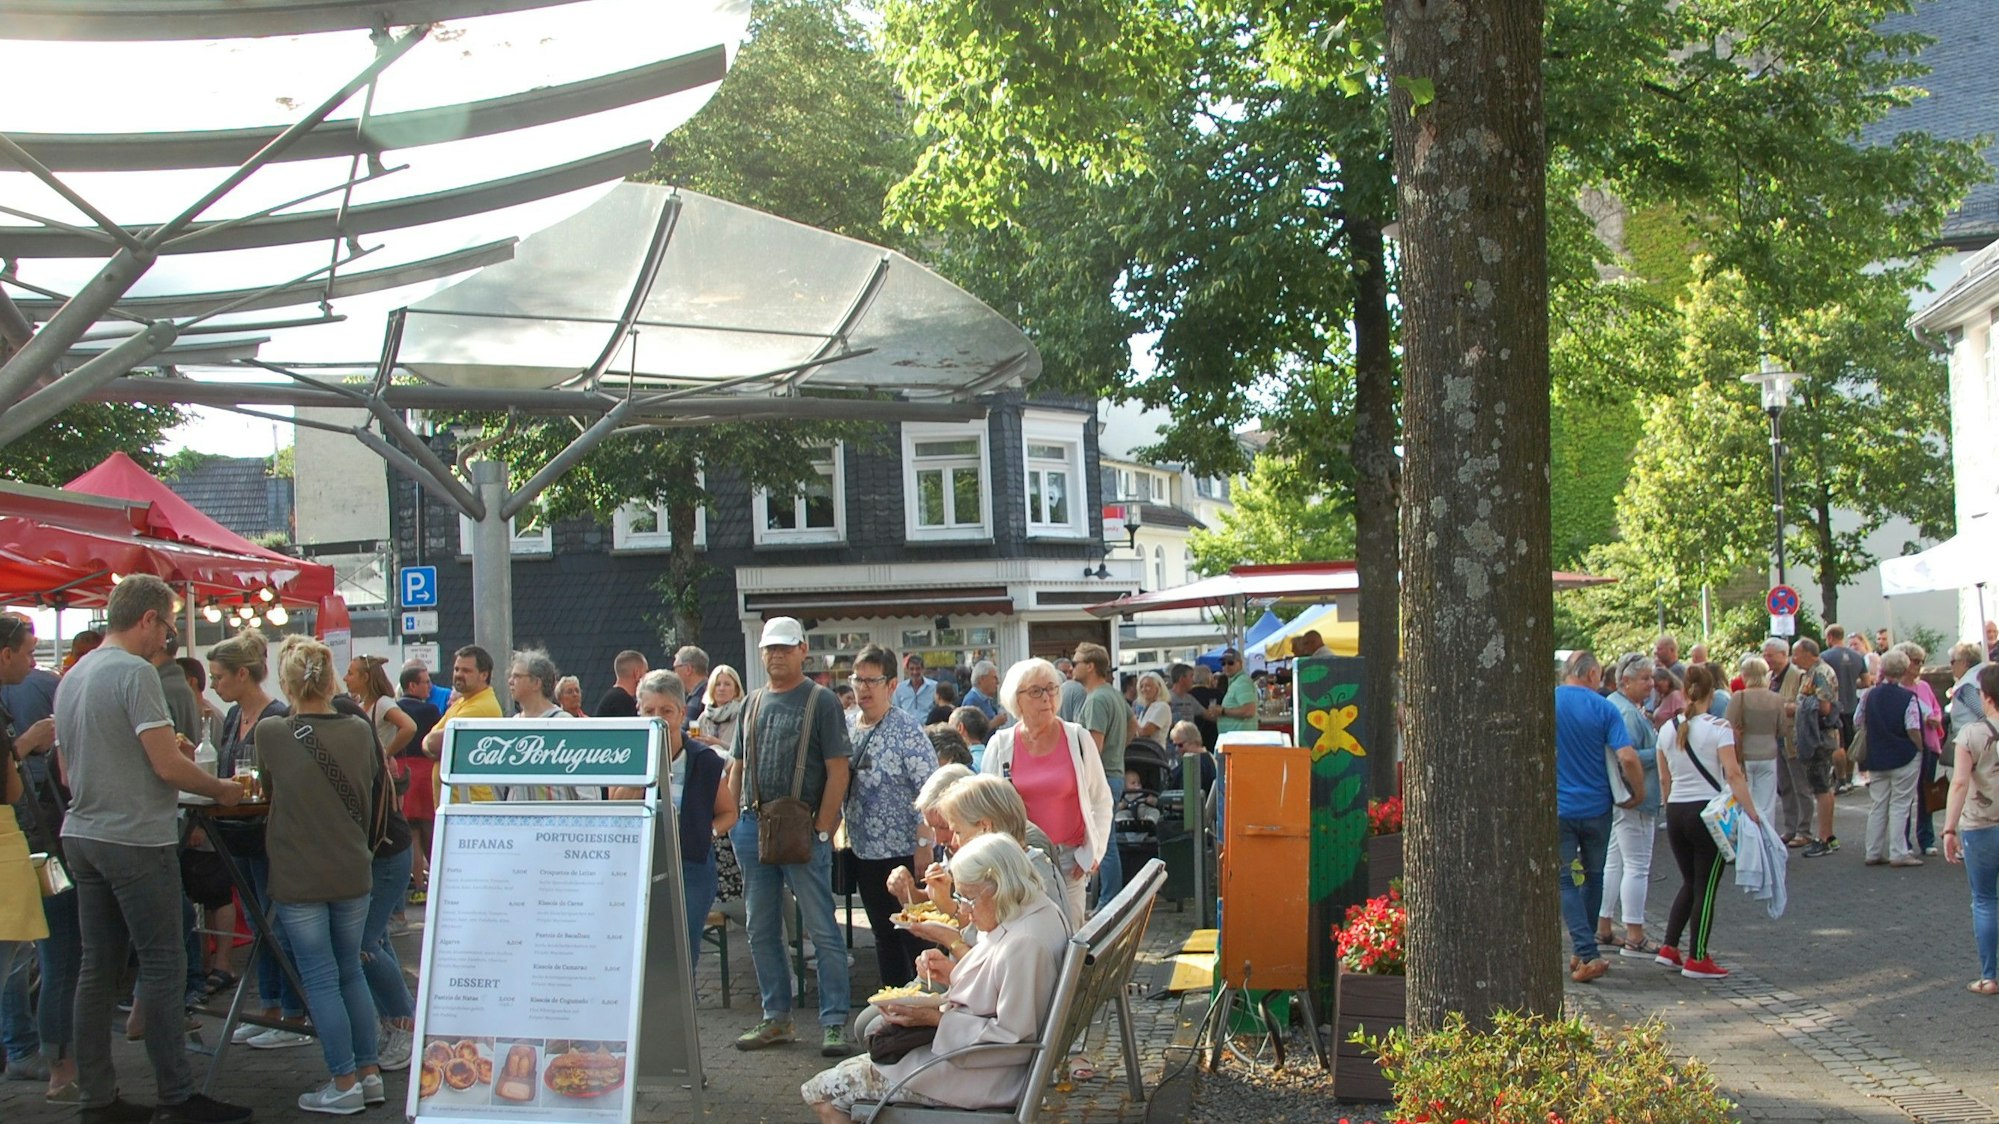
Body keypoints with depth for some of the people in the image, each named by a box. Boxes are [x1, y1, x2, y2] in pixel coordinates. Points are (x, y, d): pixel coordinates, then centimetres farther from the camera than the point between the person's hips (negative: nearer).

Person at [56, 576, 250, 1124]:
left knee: (98, 967, 10)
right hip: (135, 839, -9)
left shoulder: (73, 677, 13)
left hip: (81, 835, 9)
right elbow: (168, 766, -18)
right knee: (162, 964, -2)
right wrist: (222, 790, -2)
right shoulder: (135, 672, -14)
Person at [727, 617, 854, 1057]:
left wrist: (822, 830, -13)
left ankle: (834, 1021, 2)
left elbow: (838, 771, -7)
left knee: (822, 929, -3)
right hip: (753, 824, 6)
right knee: (760, 930, 11)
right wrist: (733, 821, 8)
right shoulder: (753, 704, 15)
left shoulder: (821, 702, -2)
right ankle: (776, 1017, 21)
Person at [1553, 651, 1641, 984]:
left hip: (1556, 808, -1)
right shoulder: (1603, 708, -7)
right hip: (1596, 807, 1)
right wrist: (1638, 793, 0)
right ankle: (1585, 951, 27)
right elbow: (1627, 758, -16)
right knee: (1593, 877, 17)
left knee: (1565, 881, 3)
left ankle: (1587, 954, -10)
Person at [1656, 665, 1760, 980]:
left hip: (1675, 812, 5)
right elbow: (1733, 774, -17)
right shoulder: (1718, 728, -9)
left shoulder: (1668, 729, 7)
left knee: (1689, 882, 19)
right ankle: (1697, 959, 4)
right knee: (1706, 886, 2)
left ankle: (1669, 947, 13)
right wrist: (1752, 813, -16)